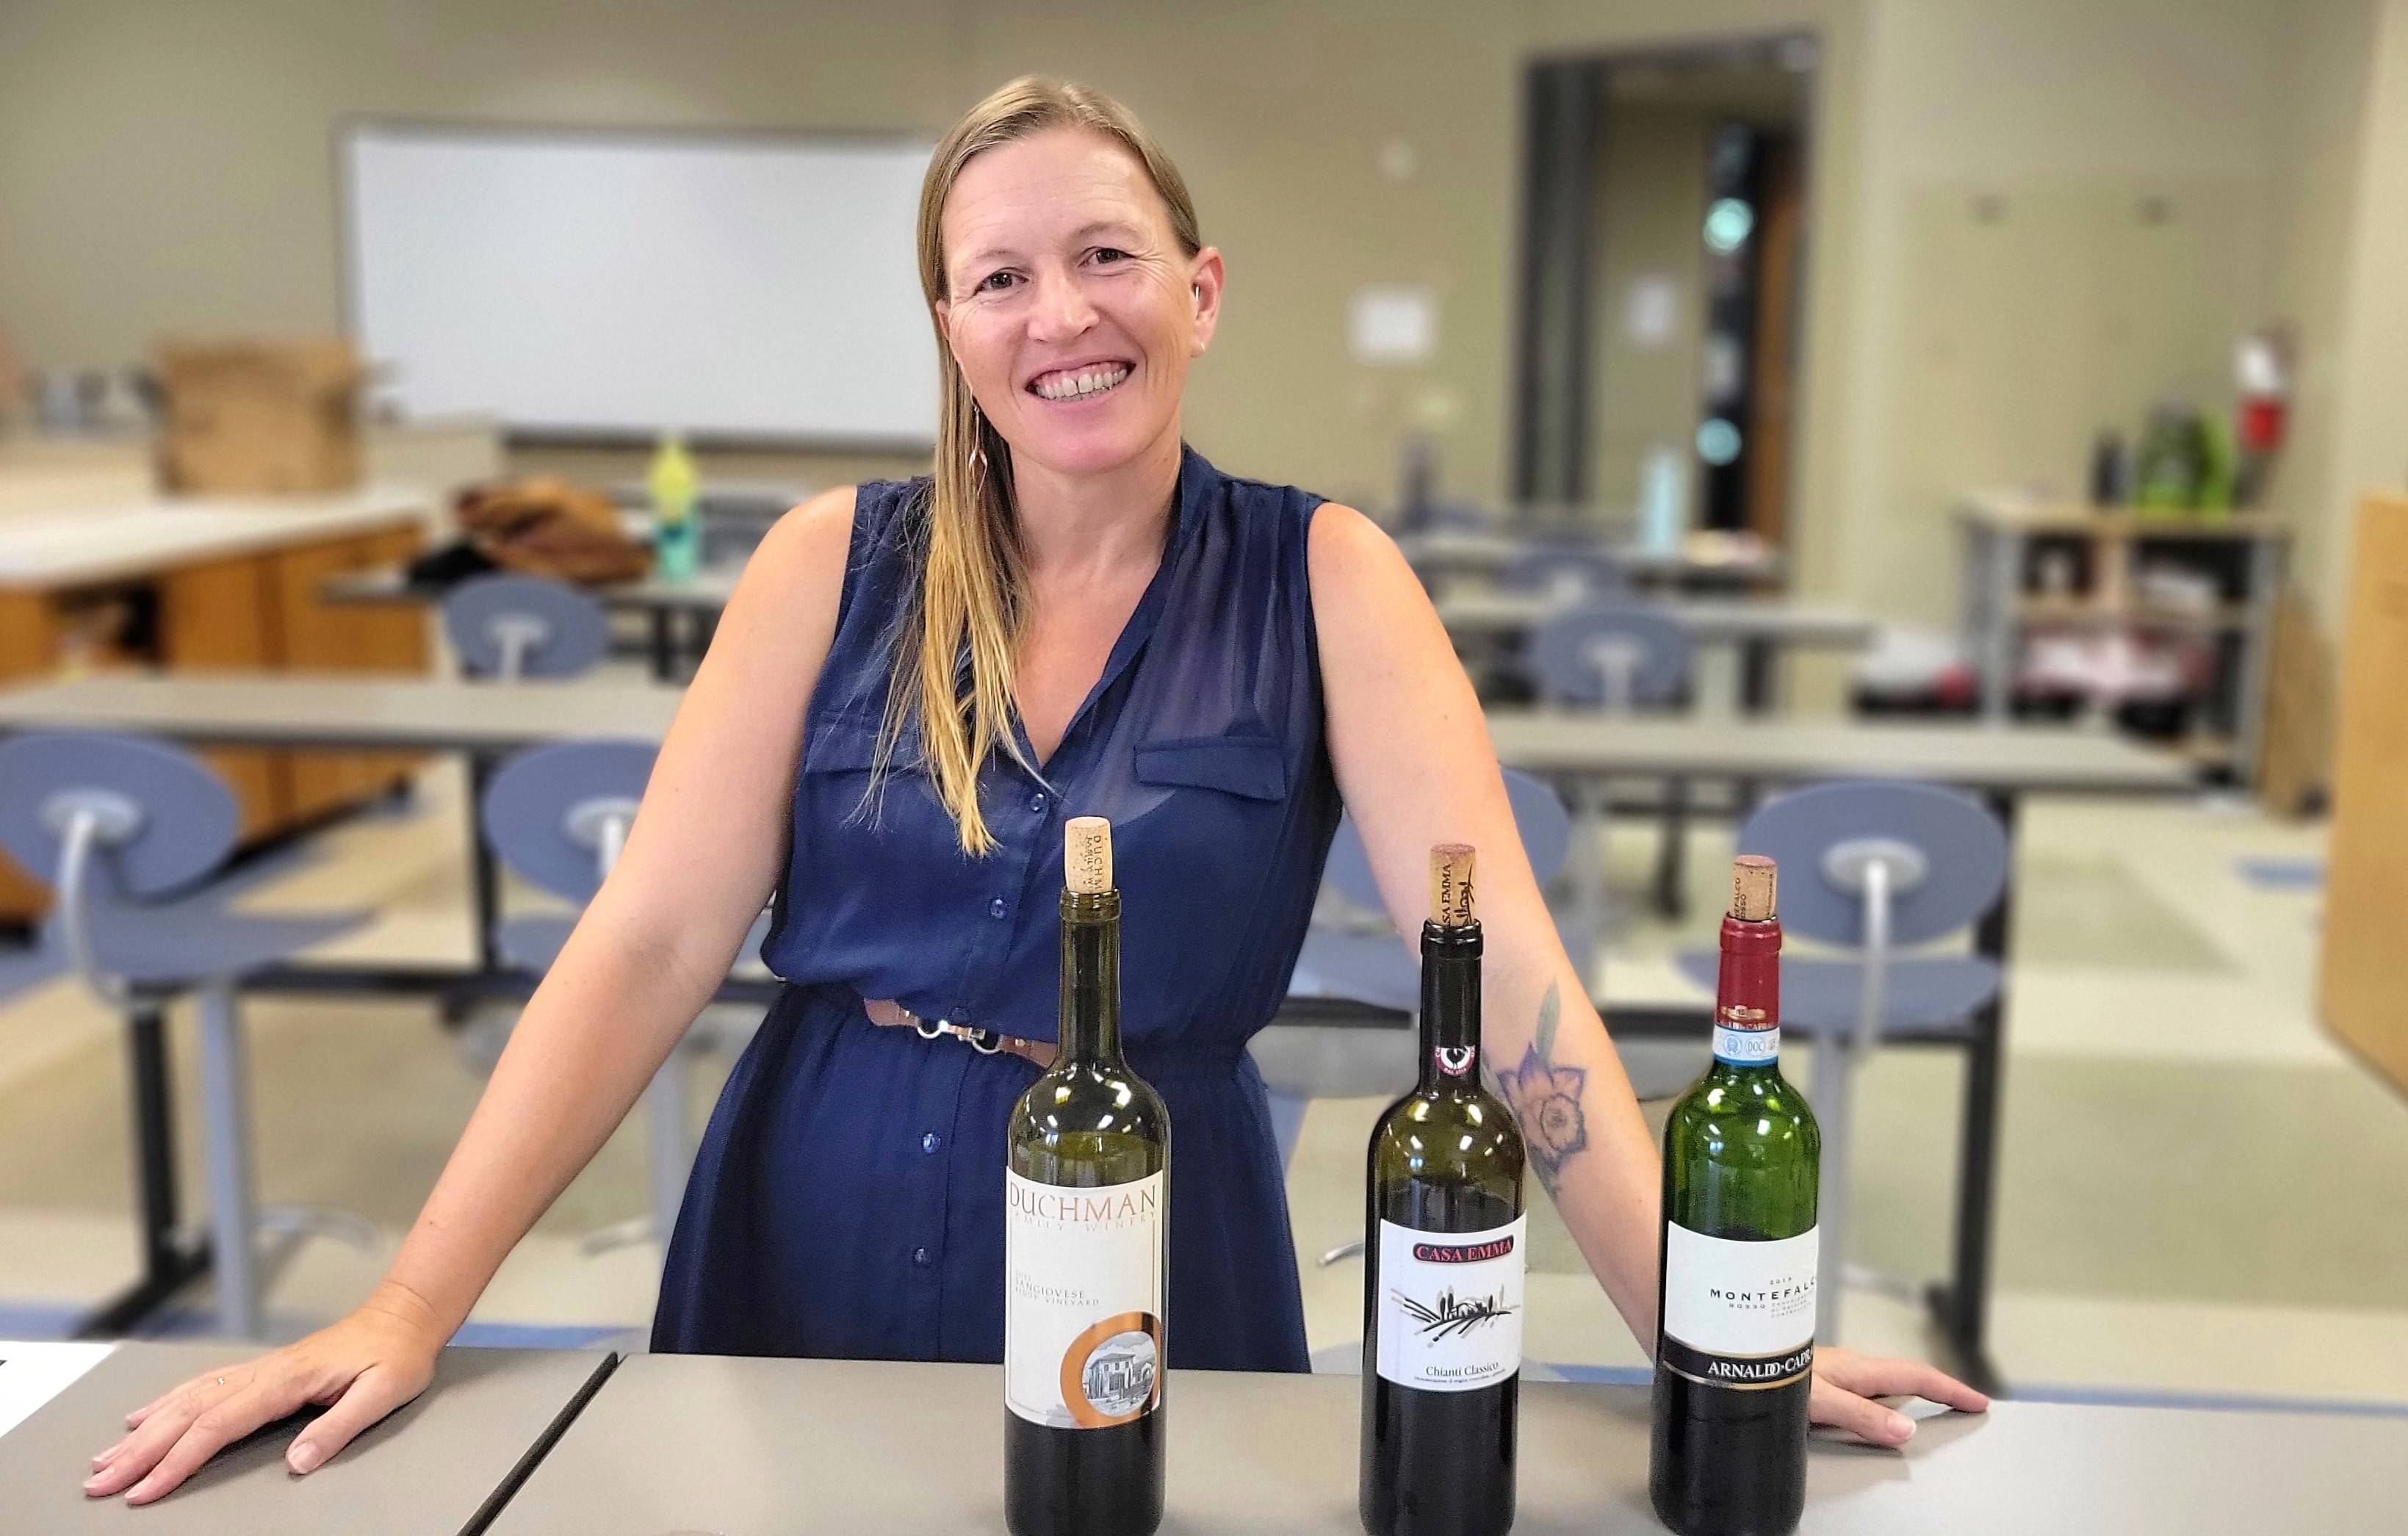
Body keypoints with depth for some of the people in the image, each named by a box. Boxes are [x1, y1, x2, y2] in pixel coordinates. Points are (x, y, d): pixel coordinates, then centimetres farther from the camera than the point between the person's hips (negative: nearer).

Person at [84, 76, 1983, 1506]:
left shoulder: (1322, 579, -7)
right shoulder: (833, 565, -3)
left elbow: (1505, 958, -13)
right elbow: (650, 944, -7)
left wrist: (1704, 1321, -20)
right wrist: (413, 1306, -14)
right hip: (812, 1240, 2)